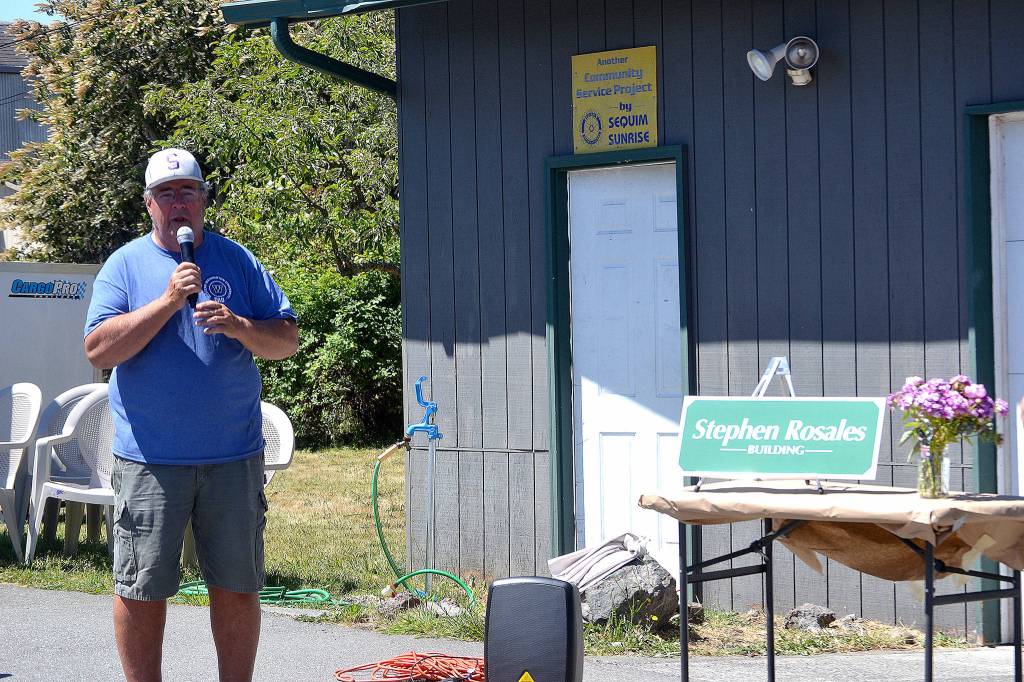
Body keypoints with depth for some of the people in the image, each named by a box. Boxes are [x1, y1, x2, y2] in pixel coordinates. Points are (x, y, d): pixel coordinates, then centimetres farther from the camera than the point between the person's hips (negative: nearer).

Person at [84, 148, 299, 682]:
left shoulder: (236, 261, 8)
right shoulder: (125, 265, 2)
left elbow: (287, 340, 5)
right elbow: (98, 349, -10)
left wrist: (239, 326, -15)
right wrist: (168, 301, -17)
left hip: (233, 457, 2)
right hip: (148, 459, -2)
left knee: (237, 588, 8)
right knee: (140, 590, 3)